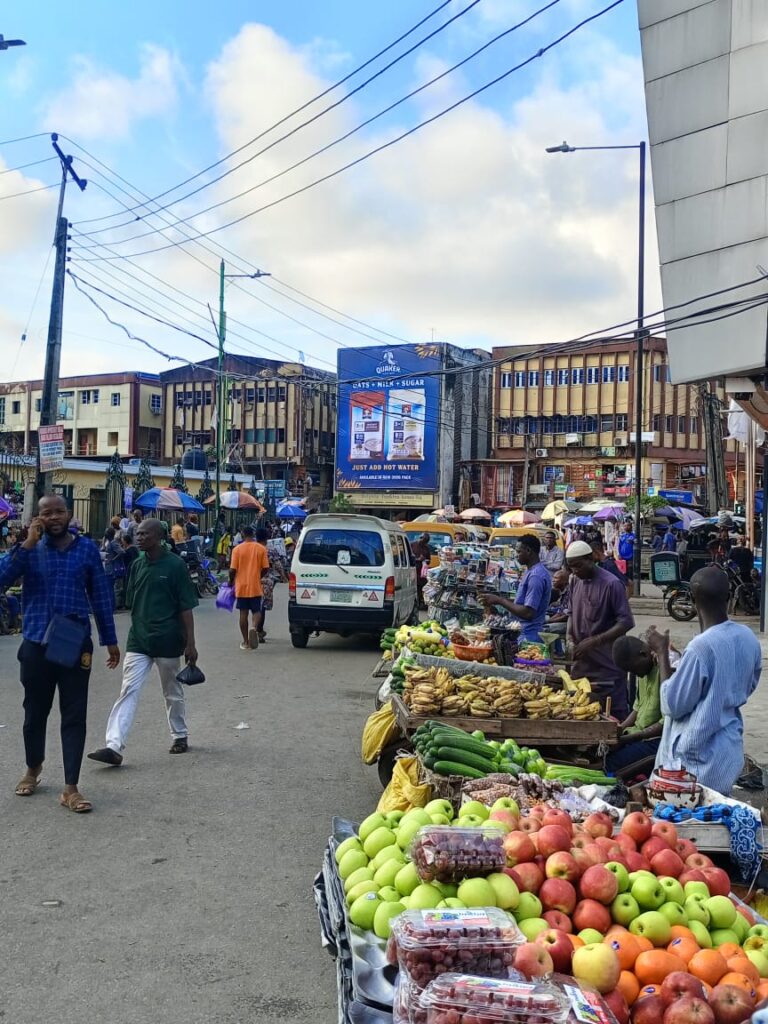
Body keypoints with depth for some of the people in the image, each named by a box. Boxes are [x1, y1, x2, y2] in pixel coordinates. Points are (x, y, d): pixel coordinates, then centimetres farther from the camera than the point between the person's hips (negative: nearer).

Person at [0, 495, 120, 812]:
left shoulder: (87, 548, 1)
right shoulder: (29, 550, 0)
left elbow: (100, 595, 7)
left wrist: (109, 640, 8)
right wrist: (27, 545, -20)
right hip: (37, 644, 0)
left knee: (74, 716, -1)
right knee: (35, 712, 14)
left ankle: (70, 788, 5)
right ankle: (32, 769, 38)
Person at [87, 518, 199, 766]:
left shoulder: (175, 565, -8)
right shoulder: (137, 565, 6)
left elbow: (186, 607, -8)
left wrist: (190, 643, -10)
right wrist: (138, 630, 15)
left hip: (168, 641, -4)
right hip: (138, 640, 4)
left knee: (173, 693, 12)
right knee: (128, 690, -7)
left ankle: (180, 736, 31)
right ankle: (114, 746, -13)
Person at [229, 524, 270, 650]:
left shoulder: (237, 549, -6)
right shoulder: (261, 548, -3)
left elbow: (232, 570, -9)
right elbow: (266, 569, -2)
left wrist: (231, 581, 9)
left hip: (241, 587, 0)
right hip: (256, 587, 0)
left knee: (243, 613, 8)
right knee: (256, 611, 12)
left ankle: (246, 642, 12)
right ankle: (255, 628, -20)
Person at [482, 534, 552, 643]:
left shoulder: (536, 576, -20)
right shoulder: (530, 571, 13)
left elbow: (528, 613, -24)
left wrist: (500, 601, -17)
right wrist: (501, 600, 7)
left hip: (529, 637, -10)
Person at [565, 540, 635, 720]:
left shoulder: (611, 584, -12)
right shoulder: (575, 581, 9)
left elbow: (626, 622, -14)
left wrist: (594, 641, -19)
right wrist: (570, 637, 2)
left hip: (607, 666, -6)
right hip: (581, 664, 6)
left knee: (615, 715, -2)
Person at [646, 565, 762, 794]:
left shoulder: (700, 647, -26)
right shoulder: (748, 638, -2)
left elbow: (672, 706, -16)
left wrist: (662, 653, -10)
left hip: (698, 756, -7)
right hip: (729, 750, 7)